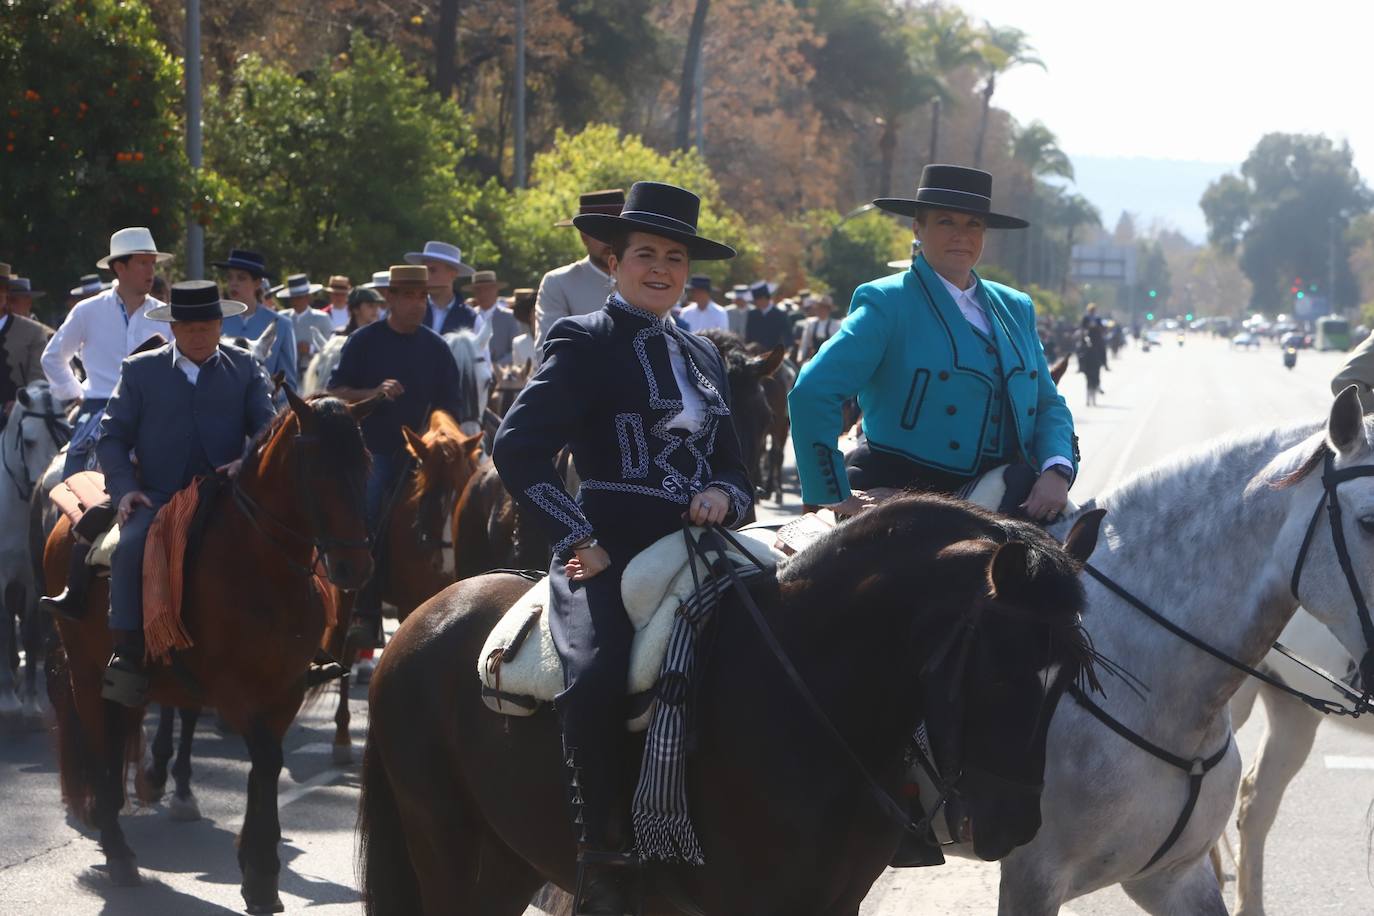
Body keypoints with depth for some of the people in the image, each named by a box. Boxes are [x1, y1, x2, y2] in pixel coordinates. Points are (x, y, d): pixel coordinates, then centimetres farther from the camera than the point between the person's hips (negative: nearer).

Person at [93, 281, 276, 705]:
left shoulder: (245, 368, 15)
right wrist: (124, 490, -8)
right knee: (131, 547, -30)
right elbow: (112, 437, 10)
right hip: (157, 496, 0)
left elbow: (268, 427, 7)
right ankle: (127, 656, -31)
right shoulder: (140, 371, 12)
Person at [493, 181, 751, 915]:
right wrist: (579, 541, -12)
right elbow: (517, 451, -9)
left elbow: (733, 468, 26)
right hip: (612, 558, -6)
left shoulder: (702, 355, 23)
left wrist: (724, 496, 1)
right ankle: (601, 855, -22)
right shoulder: (583, 343, 2)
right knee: (595, 678, -34)